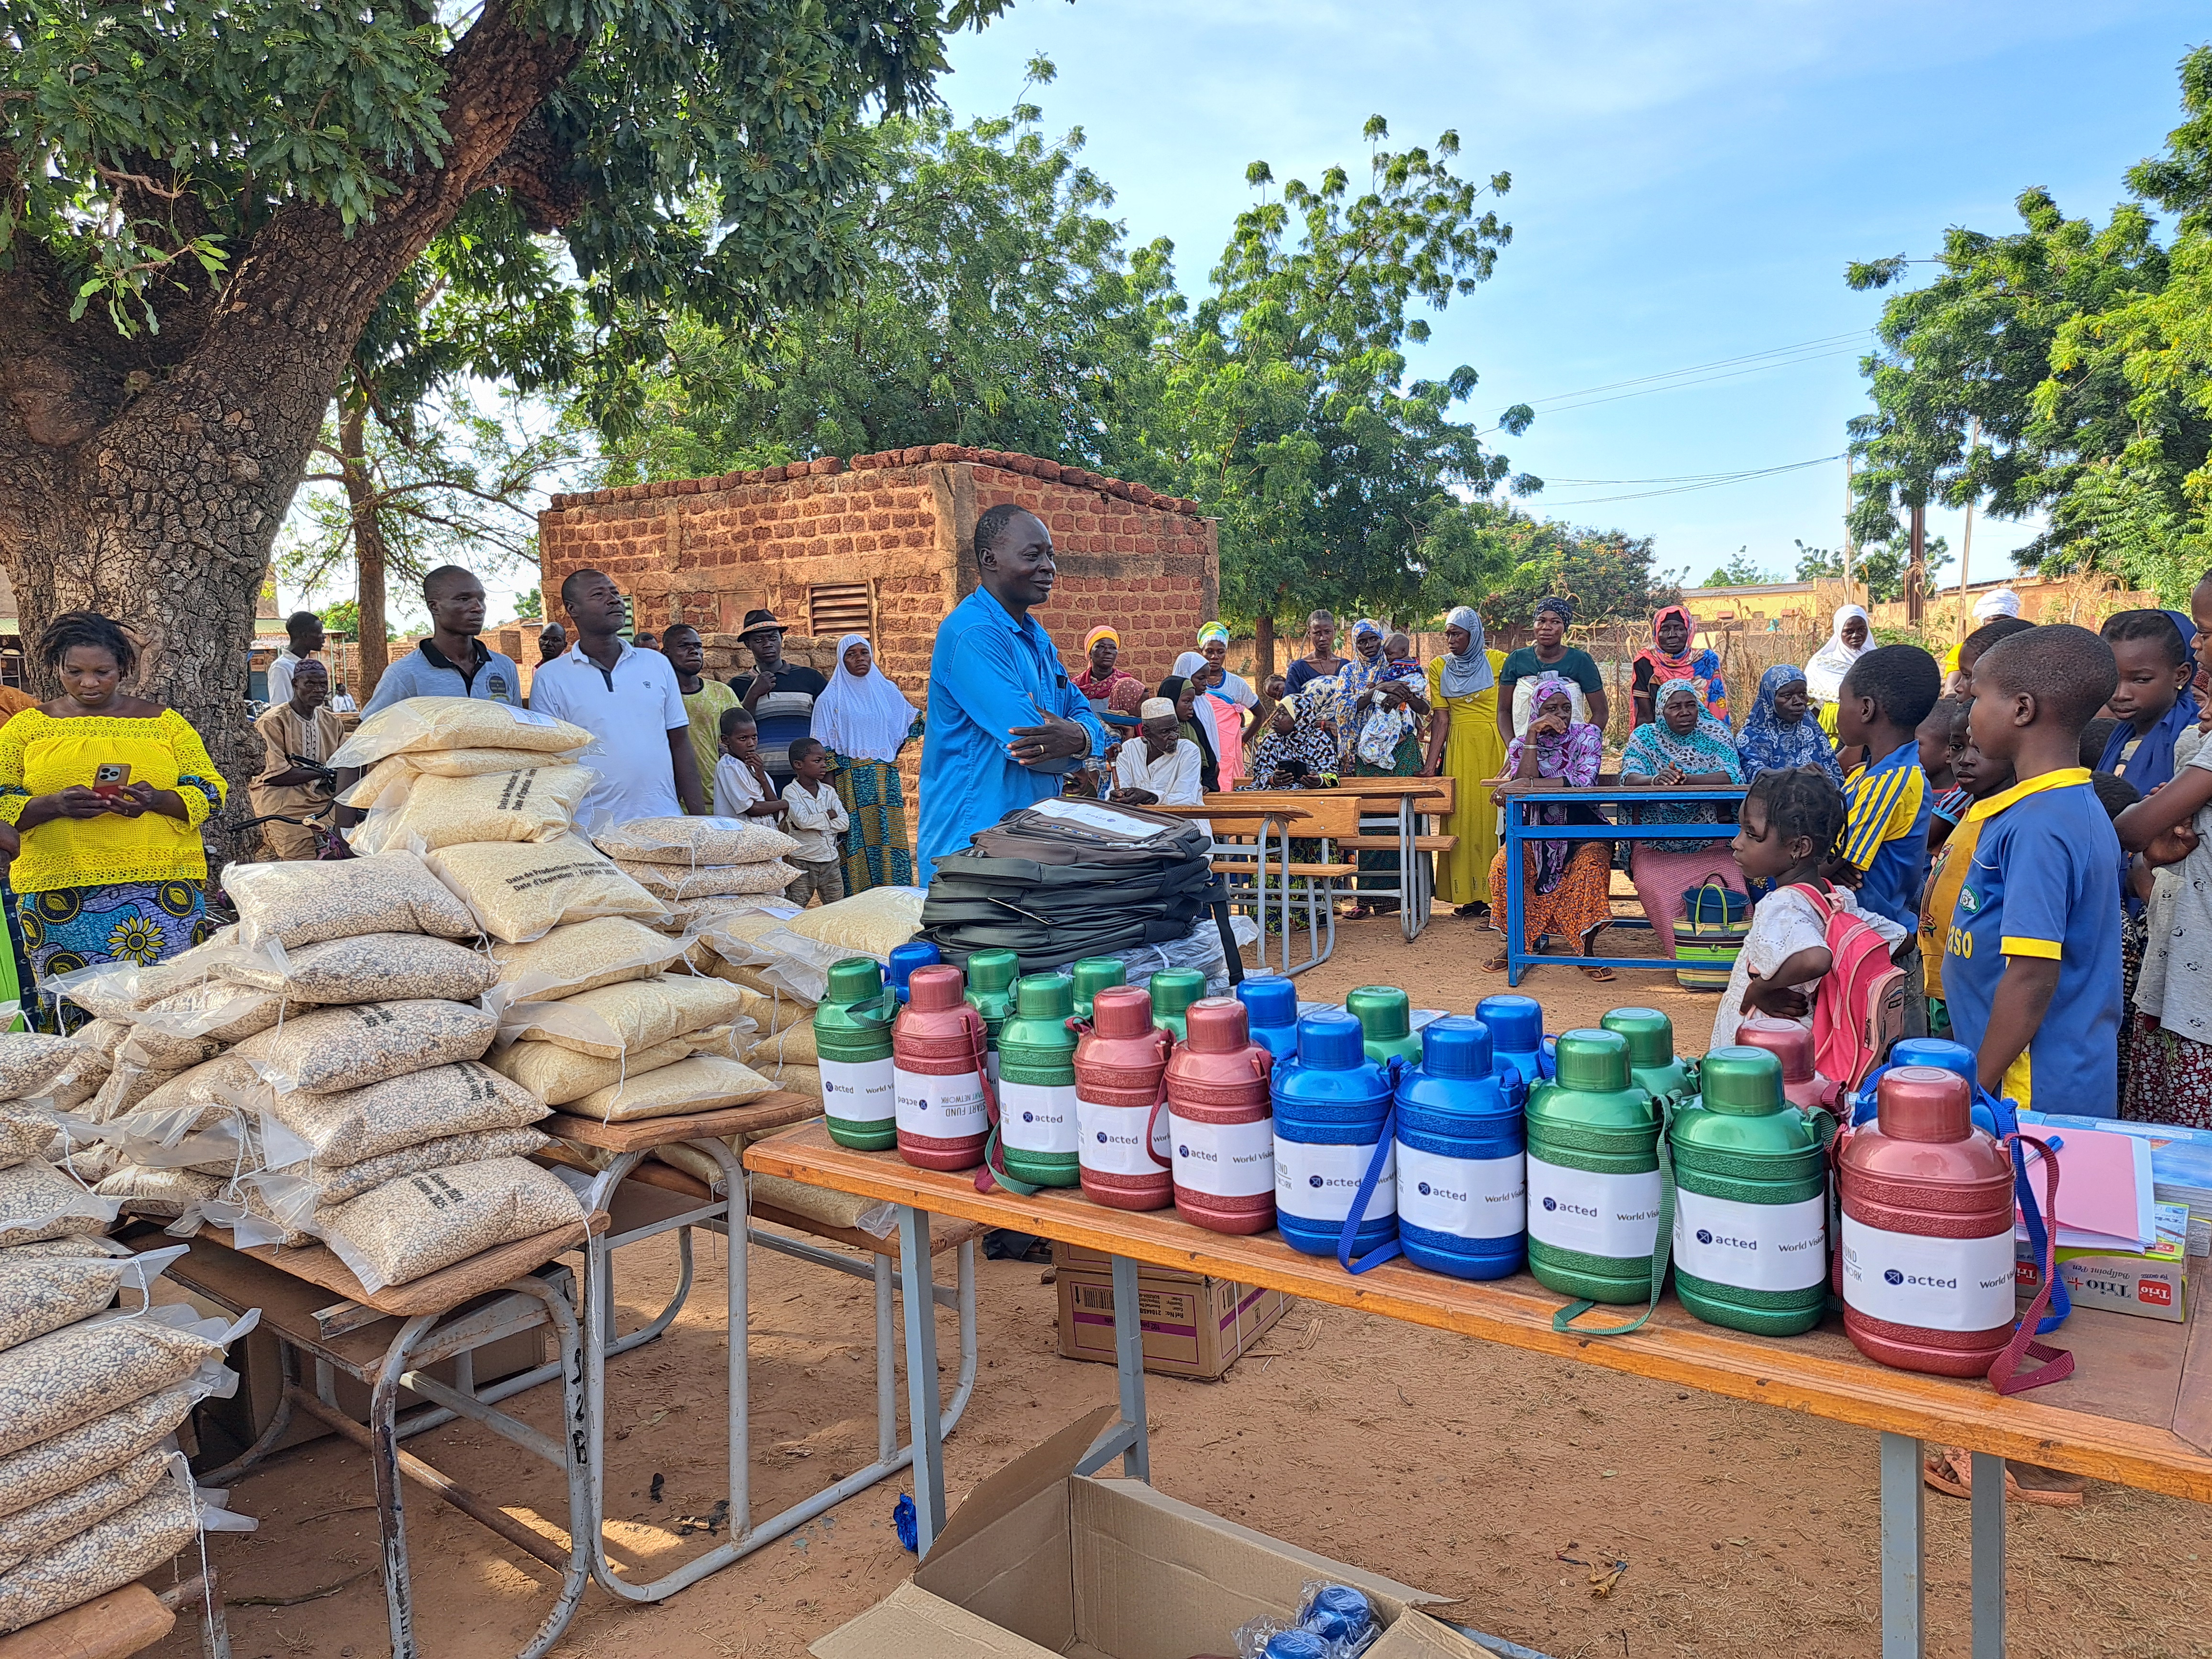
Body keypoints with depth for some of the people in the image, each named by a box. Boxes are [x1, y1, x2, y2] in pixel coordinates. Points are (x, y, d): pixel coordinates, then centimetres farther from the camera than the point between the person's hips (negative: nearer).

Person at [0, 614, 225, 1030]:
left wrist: (156, 800, -13)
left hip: (160, 889, 0)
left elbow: (211, 792, 6)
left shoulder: (164, 722, 11)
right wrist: (56, 805, -14)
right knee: (74, 1012, -1)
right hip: (60, 896, 1)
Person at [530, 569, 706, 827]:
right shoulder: (551, 678, 2)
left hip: (665, 820, 2)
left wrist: (699, 816, 3)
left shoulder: (657, 664, 10)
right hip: (593, 829, -2)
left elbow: (680, 743, 10)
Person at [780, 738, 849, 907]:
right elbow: (802, 820, -24)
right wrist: (828, 815, -11)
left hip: (831, 861, 5)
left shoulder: (829, 792, 6)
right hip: (802, 863, -5)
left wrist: (814, 822, -13)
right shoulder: (791, 791, -8)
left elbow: (844, 823, -5)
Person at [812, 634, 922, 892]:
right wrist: (831, 791, -9)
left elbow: (911, 724, 22)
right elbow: (825, 750, -2)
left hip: (887, 779, 4)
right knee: (859, 841, -8)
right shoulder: (831, 699, 3)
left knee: (890, 838, -1)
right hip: (851, 781, -3)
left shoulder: (887, 691, 14)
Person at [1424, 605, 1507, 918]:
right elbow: (1441, 719, 4)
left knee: (1495, 814, -4)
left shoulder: (1497, 661, -1)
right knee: (1464, 816, 0)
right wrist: (1431, 764, -4)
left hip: (1496, 746, -2)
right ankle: (1472, 895, 4)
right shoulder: (1439, 667, 6)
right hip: (1459, 748, 2)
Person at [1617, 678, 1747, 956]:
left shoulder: (1716, 733, 8)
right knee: (1659, 891, -28)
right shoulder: (1645, 736, 8)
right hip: (1654, 844, 0)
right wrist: (1656, 780, -33)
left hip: (1707, 841, 1)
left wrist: (1684, 780, -27)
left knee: (1728, 885, -28)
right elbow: (1630, 778, -9)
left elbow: (1730, 777, -10)